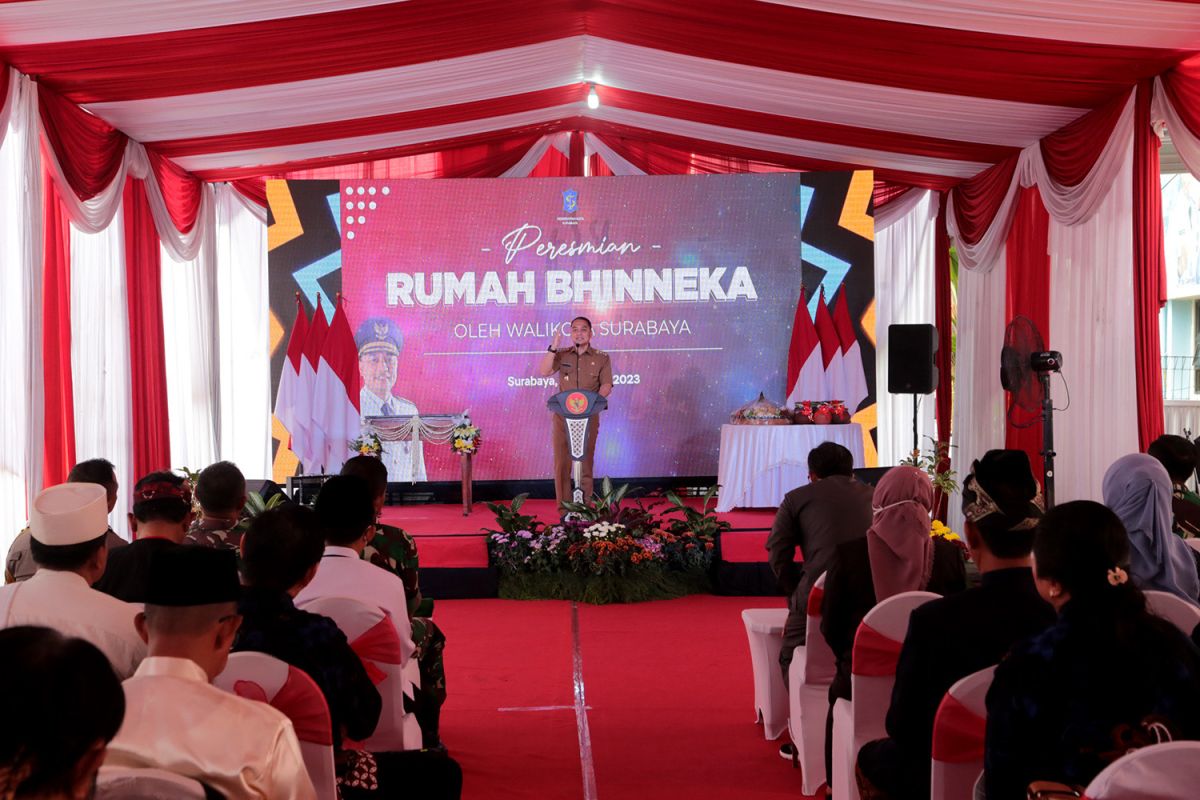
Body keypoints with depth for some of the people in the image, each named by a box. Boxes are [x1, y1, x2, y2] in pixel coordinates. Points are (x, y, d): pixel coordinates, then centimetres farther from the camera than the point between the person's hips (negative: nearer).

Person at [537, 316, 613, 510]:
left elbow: (606, 385, -1)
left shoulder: (602, 358, 7)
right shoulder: (561, 355, 10)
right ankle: (564, 508, 1)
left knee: (585, 462, 1)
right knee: (561, 462, -2)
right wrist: (553, 348, -12)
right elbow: (544, 372, -4)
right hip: (562, 416, 1)